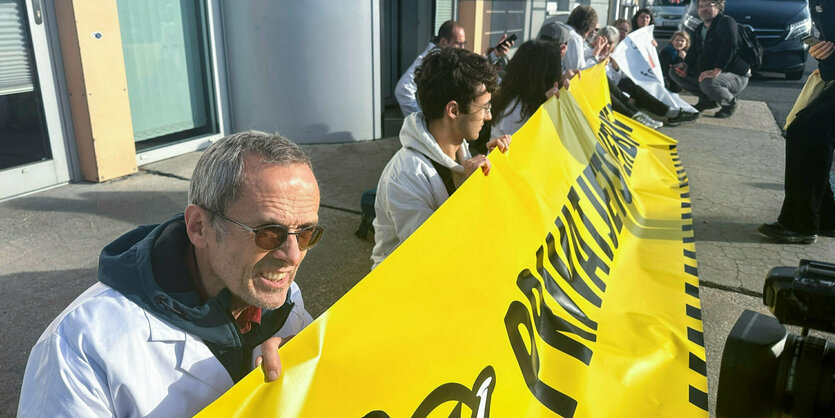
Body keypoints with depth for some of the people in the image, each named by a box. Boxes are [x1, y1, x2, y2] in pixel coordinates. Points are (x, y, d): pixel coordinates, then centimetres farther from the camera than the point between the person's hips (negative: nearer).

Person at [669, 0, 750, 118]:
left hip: (736, 76, -8)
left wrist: (716, 71, -41)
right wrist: (685, 64, -7)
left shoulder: (726, 22, -16)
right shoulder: (700, 28, 11)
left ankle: (730, 102, -6)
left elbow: (729, 46, -32)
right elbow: (693, 51, 16)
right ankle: (707, 100, 8)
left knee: (708, 83, -42)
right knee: (674, 71, 2)